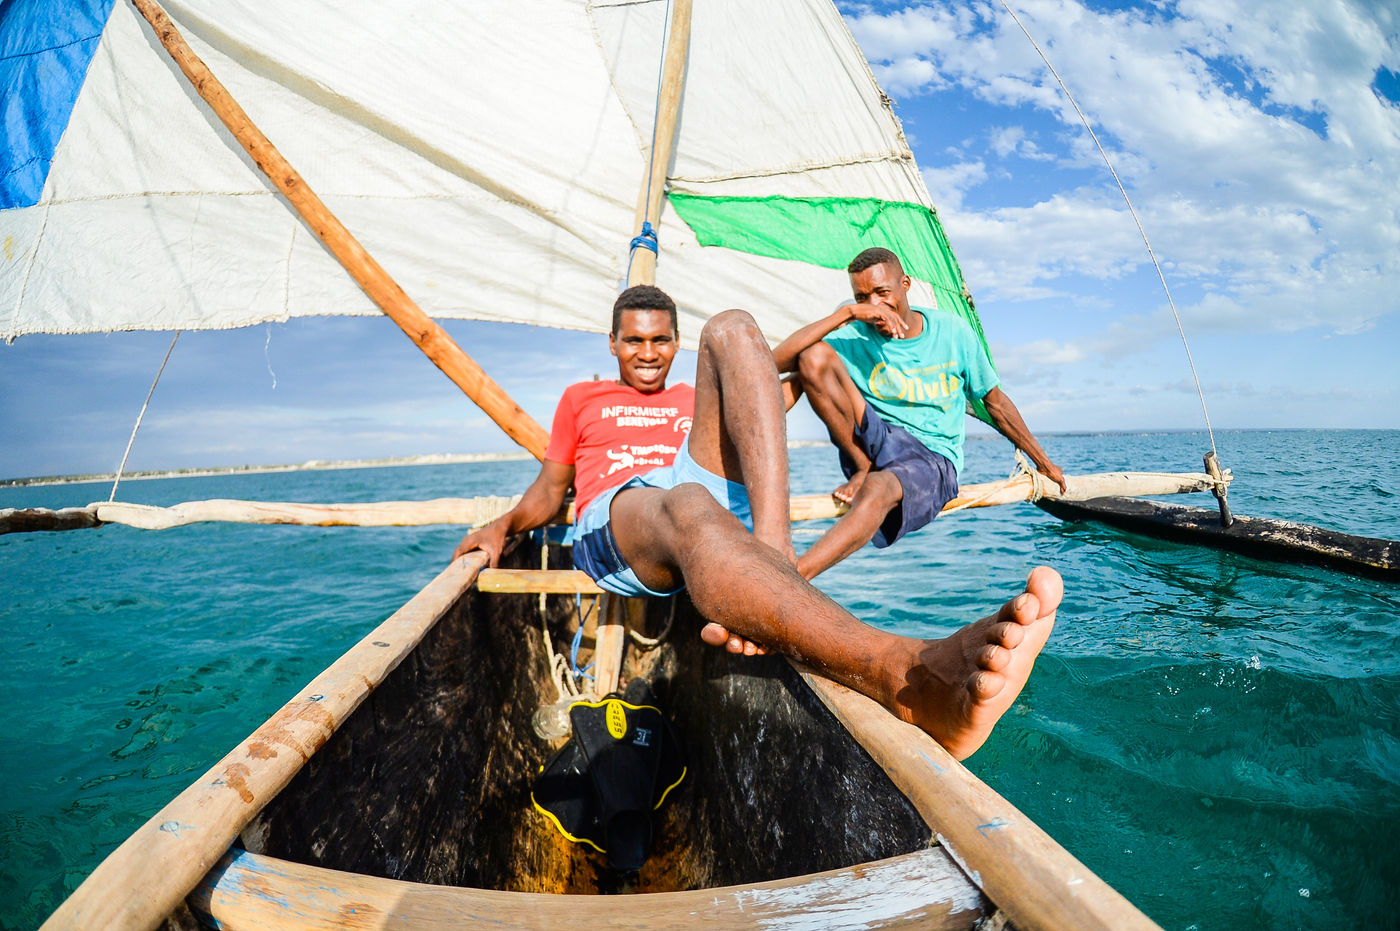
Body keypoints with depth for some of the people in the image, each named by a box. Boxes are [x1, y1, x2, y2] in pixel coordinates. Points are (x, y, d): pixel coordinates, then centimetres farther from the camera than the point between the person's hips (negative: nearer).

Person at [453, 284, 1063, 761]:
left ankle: (772, 552, -37)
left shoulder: (697, 401, 37)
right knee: (687, 507, -42)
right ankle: (911, 678, -69)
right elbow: (550, 488, 26)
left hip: (710, 490, 3)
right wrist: (503, 526, 9)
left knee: (731, 328, -11)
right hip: (614, 519, -2)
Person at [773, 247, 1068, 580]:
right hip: (875, 441, 2)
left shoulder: (952, 332, 5)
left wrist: (1043, 462, 24)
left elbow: (995, 402, 17)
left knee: (878, 489, -40)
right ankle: (863, 469, -10)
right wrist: (845, 314, -23)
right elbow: (777, 361, -18)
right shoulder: (854, 337, -1)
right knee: (813, 356, -16)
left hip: (933, 461, -1)